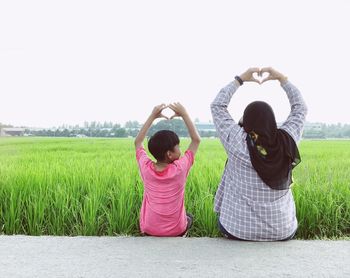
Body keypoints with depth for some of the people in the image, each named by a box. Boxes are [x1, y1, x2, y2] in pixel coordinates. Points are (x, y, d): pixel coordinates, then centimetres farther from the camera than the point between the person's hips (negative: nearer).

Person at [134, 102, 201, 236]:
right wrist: (184, 114, -6)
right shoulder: (180, 169, -20)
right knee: (188, 218, 32)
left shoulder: (146, 168, -15)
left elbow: (138, 142, 4)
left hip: (149, 230, 2)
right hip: (175, 230, -1)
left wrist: (152, 116, 0)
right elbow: (196, 140, -7)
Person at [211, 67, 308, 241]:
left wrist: (240, 79, 4)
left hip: (238, 229, -2)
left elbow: (217, 106, -2)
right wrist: (281, 78, 10)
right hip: (282, 231, 3)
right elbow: (300, 108, 8)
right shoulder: (287, 140, -11)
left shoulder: (237, 141, -17)